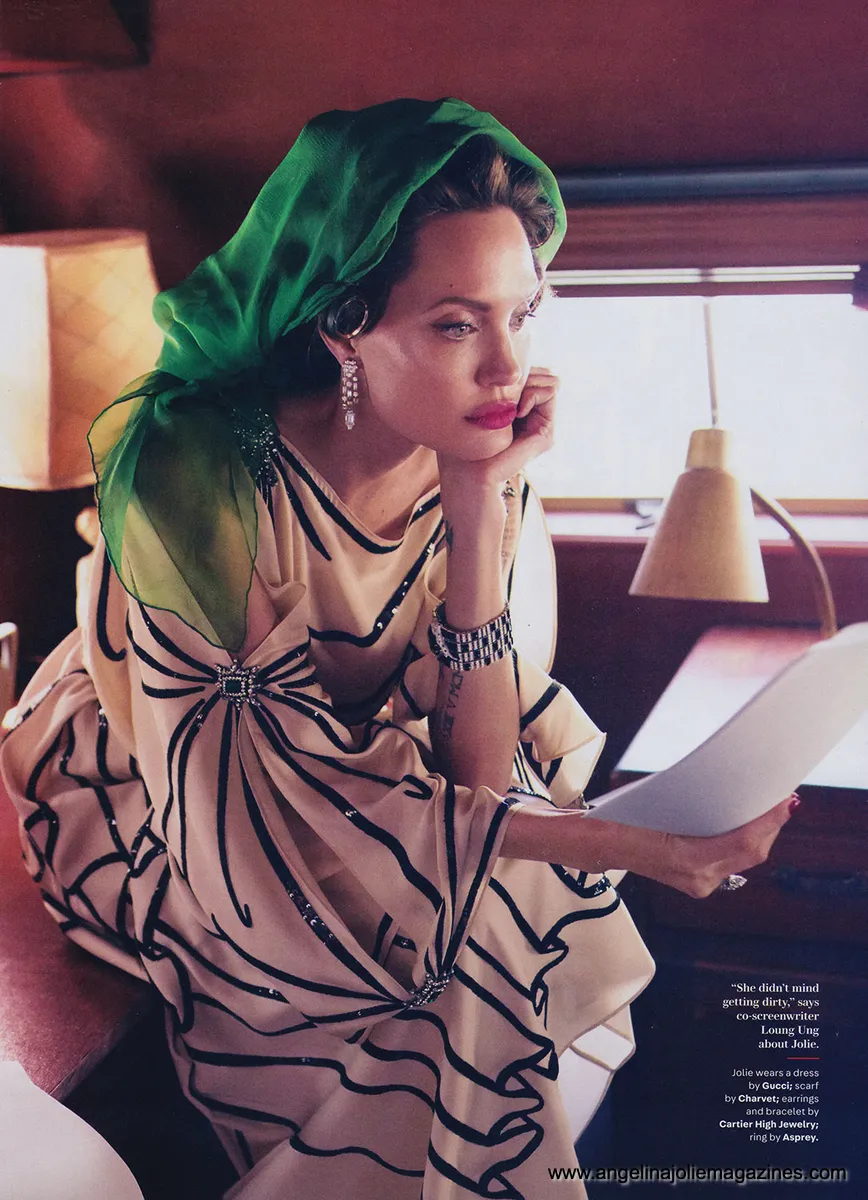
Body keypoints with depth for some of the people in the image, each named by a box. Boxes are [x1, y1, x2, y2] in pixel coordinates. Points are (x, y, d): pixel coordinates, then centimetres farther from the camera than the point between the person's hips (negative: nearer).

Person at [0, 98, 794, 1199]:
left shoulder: (483, 469, -14)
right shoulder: (199, 476, -30)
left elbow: (477, 768, -18)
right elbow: (295, 797, -27)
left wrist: (479, 507, -29)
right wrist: (610, 842, -34)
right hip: (150, 812, -5)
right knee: (475, 946, -20)